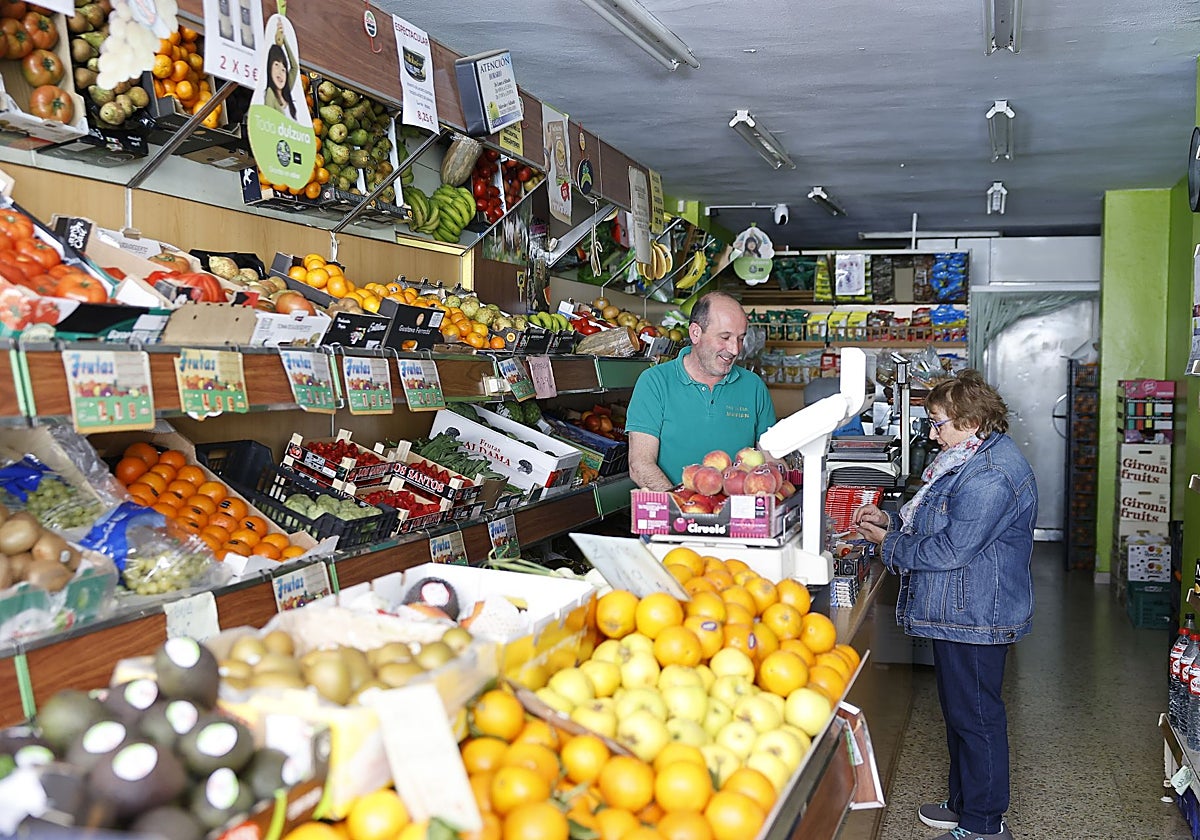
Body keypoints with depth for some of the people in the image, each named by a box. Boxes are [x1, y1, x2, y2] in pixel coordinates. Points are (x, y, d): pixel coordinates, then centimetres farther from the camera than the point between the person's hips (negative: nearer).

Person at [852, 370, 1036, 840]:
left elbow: (951, 549, -25)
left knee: (975, 716, 2)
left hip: (975, 619, -11)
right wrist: (891, 522, 8)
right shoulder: (969, 459, 12)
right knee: (960, 712, 20)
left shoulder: (991, 476, -23)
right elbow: (940, 527, 20)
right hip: (959, 612, 11)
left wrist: (889, 544, -13)